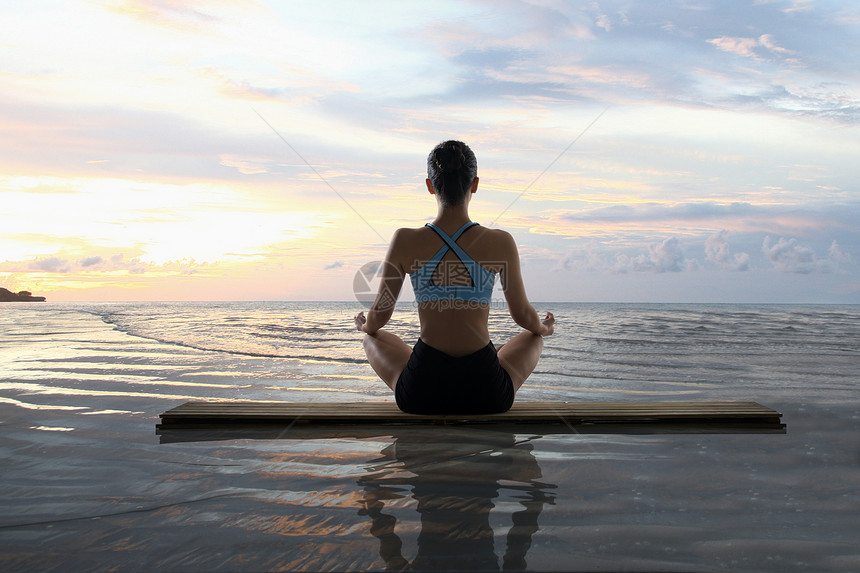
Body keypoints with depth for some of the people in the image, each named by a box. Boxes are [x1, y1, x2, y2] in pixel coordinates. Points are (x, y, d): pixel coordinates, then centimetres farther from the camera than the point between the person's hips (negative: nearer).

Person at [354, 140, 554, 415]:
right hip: (486, 393, 0)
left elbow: (379, 314, 4)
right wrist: (544, 328, 30)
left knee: (375, 339, 32)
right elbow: (523, 314, 5)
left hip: (421, 392, 0)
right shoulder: (501, 243, -8)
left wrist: (365, 326, 29)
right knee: (532, 338, 32)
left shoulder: (405, 241, -7)